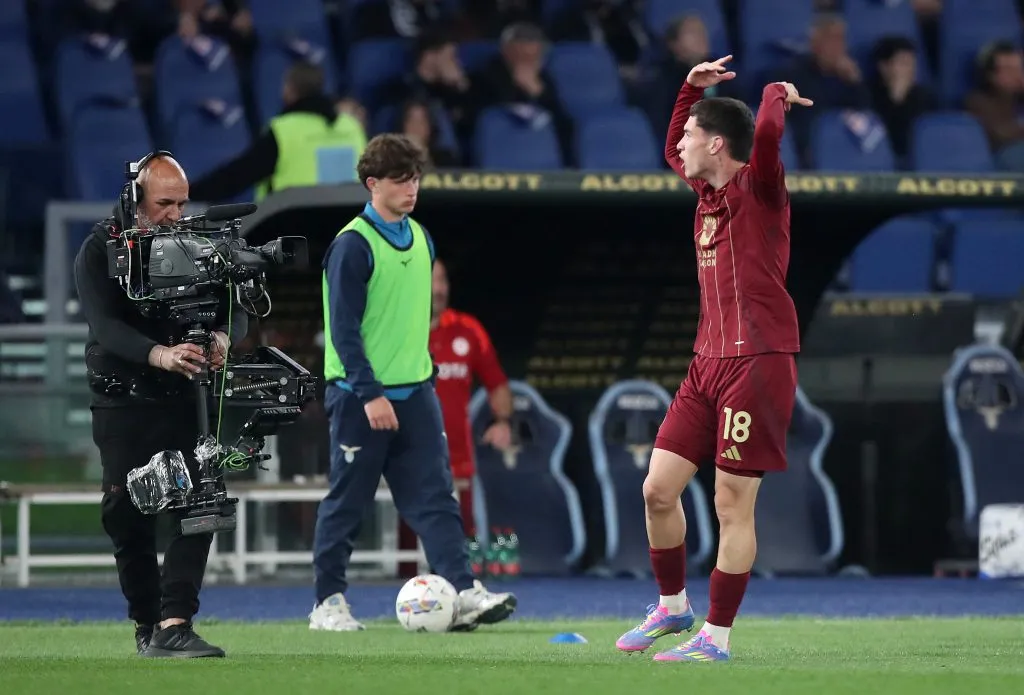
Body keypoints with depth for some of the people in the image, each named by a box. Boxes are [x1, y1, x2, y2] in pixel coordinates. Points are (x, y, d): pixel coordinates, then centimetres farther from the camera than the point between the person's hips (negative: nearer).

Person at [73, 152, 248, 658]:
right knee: (127, 516, 0)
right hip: (121, 402, -2)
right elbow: (105, 325, -21)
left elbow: (236, 309, -1)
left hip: (184, 397, 2)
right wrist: (160, 355, -39)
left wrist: (223, 338, -27)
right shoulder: (100, 250, -7)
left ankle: (173, 625, -19)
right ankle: (145, 625, 15)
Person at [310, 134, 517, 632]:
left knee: (435, 497, -4)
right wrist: (370, 394, -20)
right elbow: (344, 329, -16)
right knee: (346, 502, 3)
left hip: (414, 393, 6)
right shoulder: (352, 245, -13)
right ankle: (328, 603, 13)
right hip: (360, 397, -6)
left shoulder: (420, 239, 10)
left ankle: (464, 593, -12)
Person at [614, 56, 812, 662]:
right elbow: (672, 153, 36)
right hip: (709, 362, 8)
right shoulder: (708, 193, 16)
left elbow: (766, 133, -29)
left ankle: (717, 636, 1)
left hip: (758, 360, -8)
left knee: (733, 503, -5)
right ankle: (672, 606, 25)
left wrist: (777, 96, -8)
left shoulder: (759, 190, -7)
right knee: (658, 489, 7)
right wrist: (692, 89, 24)